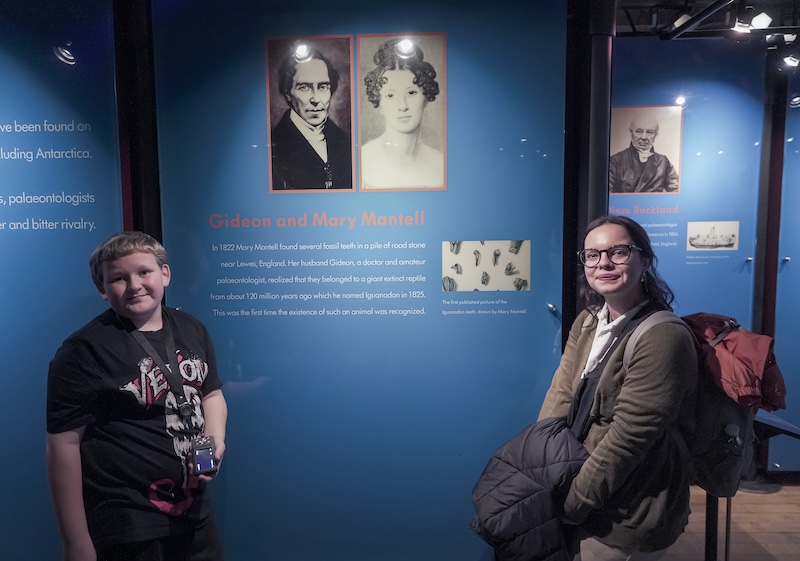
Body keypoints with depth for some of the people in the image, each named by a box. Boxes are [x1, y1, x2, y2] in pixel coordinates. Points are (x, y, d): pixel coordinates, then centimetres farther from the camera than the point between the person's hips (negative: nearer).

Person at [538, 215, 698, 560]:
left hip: (629, 520, -7)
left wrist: (573, 504, -17)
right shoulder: (587, 322, 4)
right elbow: (561, 396, -1)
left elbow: (627, 438, -24)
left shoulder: (664, 338, -23)